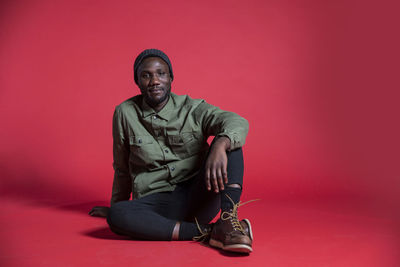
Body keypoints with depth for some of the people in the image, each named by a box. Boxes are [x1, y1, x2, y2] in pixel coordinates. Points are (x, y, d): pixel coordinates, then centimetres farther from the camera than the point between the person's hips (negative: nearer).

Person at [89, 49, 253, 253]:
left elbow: (238, 123, -17)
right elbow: (122, 169, 16)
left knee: (227, 140, -19)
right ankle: (208, 233, -30)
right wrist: (116, 205, 26)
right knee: (116, 216, -31)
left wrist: (220, 145, -39)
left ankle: (228, 219, -35)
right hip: (156, 202, 1)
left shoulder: (192, 109, 1)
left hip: (198, 196, 0)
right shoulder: (125, 113, 5)